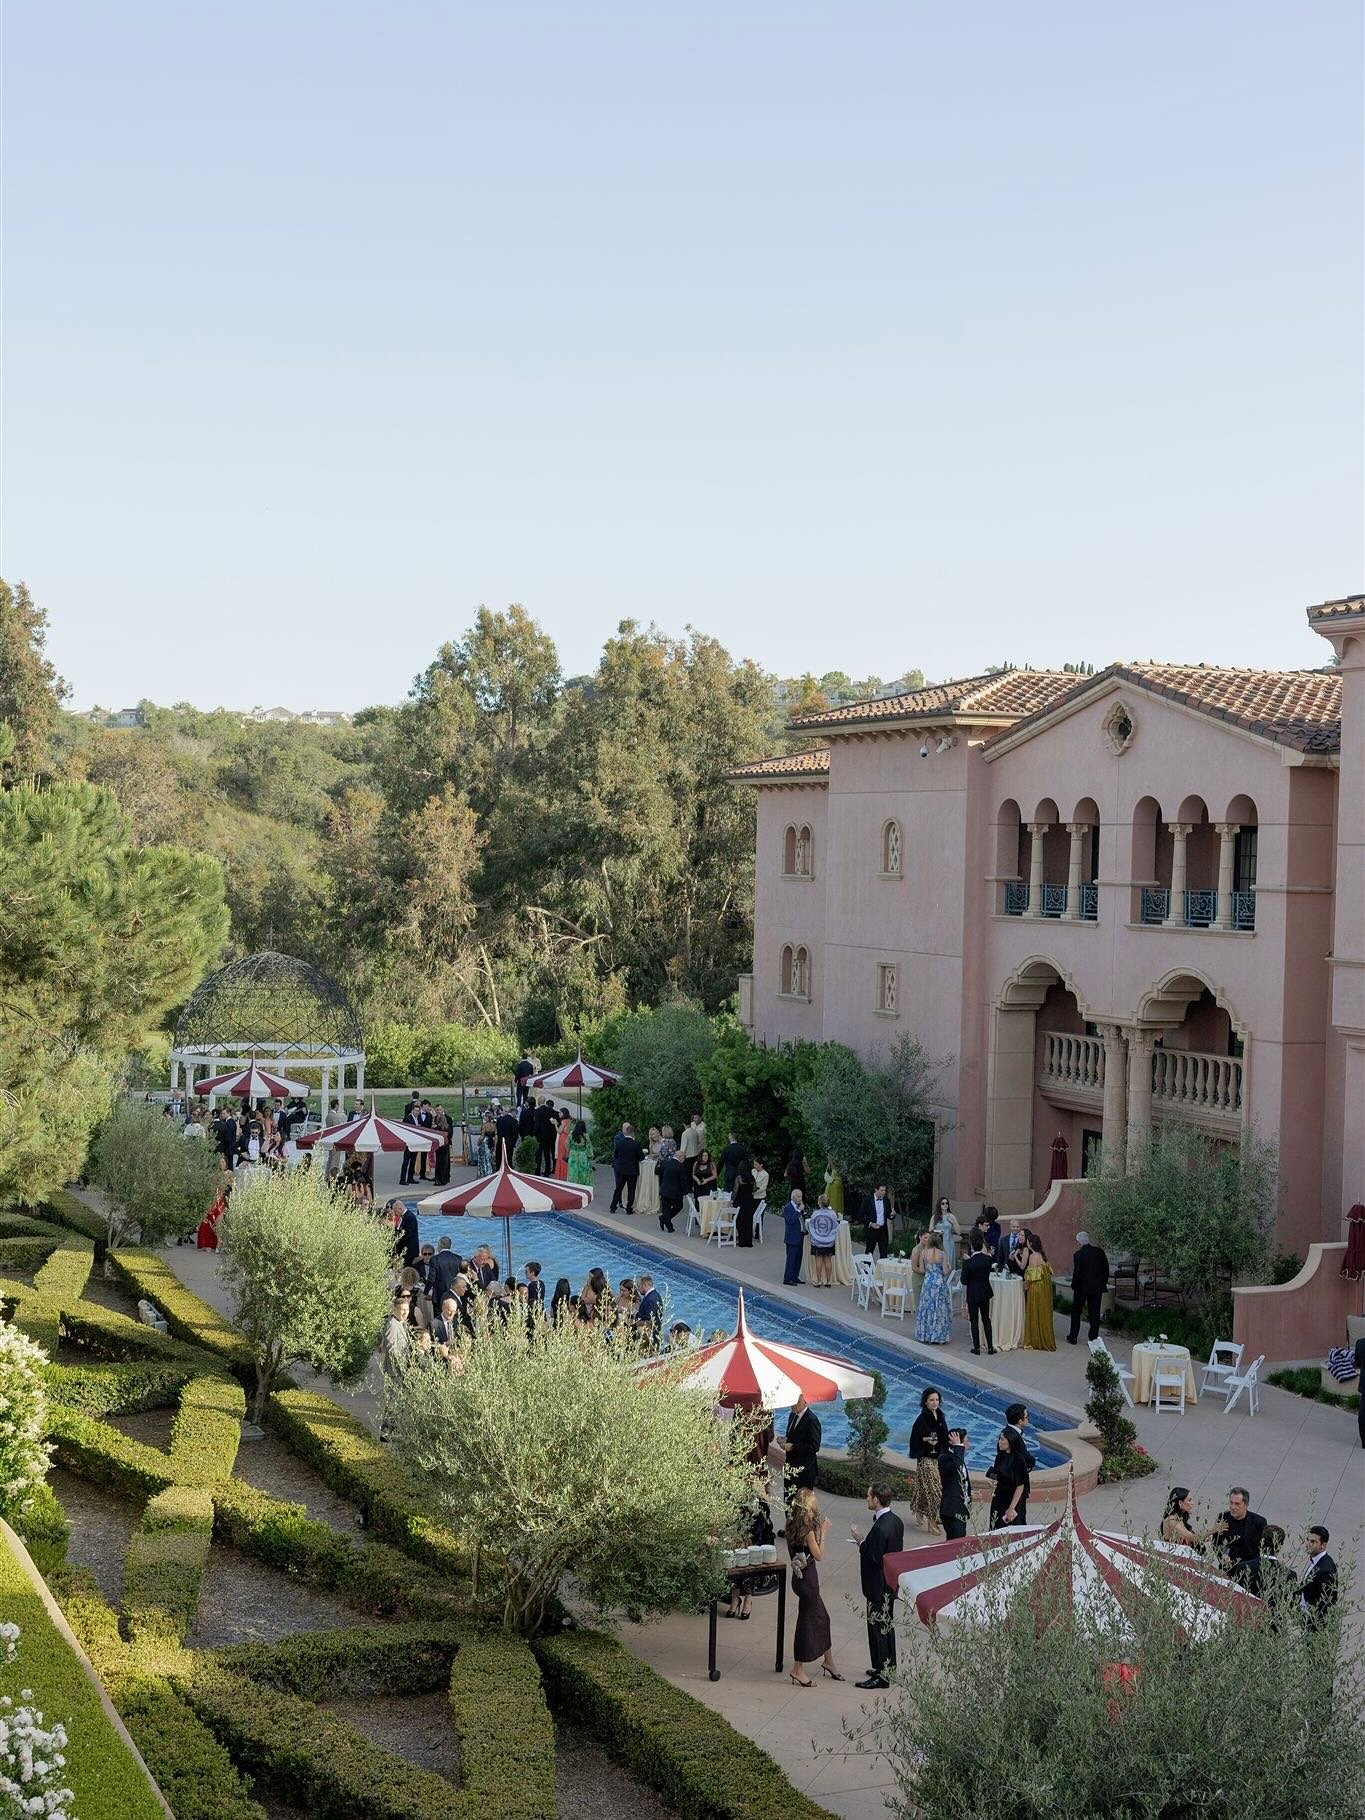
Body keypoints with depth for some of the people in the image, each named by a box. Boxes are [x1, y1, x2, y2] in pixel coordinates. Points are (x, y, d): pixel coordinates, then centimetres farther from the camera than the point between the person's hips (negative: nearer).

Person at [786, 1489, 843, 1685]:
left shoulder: (793, 1525, 3)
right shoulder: (807, 1529, -22)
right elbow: (819, 1555, -15)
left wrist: (819, 1529, 11)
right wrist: (822, 1533, -9)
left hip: (802, 1577, 9)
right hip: (807, 1578, -9)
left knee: (822, 1618, 20)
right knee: (807, 1621, 1)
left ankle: (828, 1661, 33)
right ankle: (798, 1669, 9)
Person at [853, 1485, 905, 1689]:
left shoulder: (880, 1528, -27)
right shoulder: (896, 1521, 3)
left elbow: (873, 1558, -25)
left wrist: (860, 1541, -12)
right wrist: (865, 1542, 9)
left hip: (878, 1586, -10)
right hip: (891, 1583, 10)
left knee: (878, 1628, 0)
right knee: (887, 1625, 20)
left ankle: (881, 1675, 6)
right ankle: (889, 1668, 31)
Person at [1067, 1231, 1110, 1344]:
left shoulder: (1078, 1255, -14)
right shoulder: (1100, 1252, -1)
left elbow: (1076, 1273, -13)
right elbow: (1106, 1269, 4)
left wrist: (1074, 1287, -2)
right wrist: (1103, 1283, 14)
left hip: (1082, 1288, -3)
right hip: (1097, 1288, 4)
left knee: (1076, 1312, 11)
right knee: (1095, 1313, 9)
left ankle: (1073, 1337, 14)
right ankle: (1094, 1338, 9)